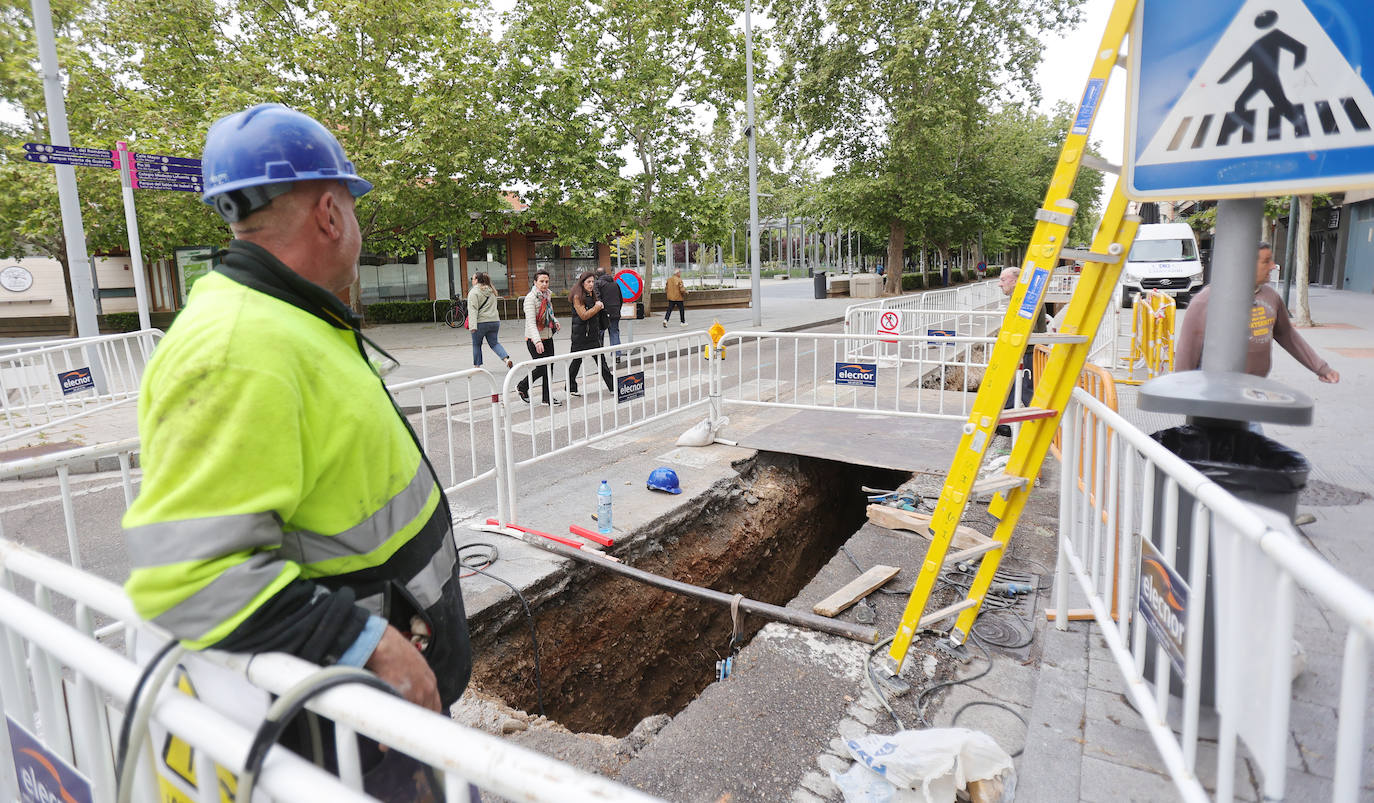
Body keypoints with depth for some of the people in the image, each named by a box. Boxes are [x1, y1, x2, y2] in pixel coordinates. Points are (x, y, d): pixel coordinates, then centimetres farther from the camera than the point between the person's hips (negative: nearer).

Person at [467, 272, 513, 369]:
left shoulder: (474, 292, -9)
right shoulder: (492, 291, 13)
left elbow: (473, 309, -16)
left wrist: (473, 325, -20)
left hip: (481, 323, -6)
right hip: (495, 321, 6)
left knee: (476, 344, 12)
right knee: (494, 343, 14)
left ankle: (477, 366, 19)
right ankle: (507, 359, -7)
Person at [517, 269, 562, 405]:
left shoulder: (548, 295, 8)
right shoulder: (530, 298, -16)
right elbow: (531, 321, -25)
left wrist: (555, 321, 5)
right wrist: (537, 341, -36)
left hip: (548, 337, 7)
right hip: (534, 339, -7)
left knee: (549, 367, 7)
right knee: (542, 368, -6)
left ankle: (548, 398, 17)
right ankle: (522, 387, 18)